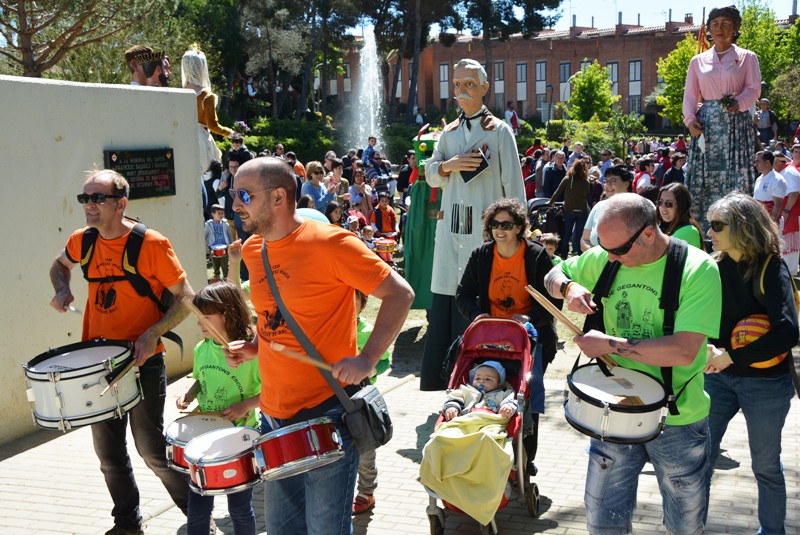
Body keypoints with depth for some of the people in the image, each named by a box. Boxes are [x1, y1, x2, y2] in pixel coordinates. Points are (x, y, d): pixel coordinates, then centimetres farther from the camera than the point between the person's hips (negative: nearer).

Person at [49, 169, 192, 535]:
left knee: (150, 448, -1)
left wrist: (152, 334, -24)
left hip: (143, 362, -6)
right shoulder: (82, 242, 2)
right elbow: (60, 265, 25)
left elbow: (185, 298, -12)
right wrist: (62, 290, 4)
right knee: (108, 452, 15)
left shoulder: (152, 244, -15)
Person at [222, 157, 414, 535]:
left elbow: (400, 294, -13)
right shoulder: (253, 250, 7)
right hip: (275, 412, 7)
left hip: (327, 409, -7)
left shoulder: (329, 243, -16)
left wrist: (366, 359, -21)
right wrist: (253, 346, 5)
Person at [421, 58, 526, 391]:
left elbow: (513, 182, 0)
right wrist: (449, 165, -7)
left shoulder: (499, 130, 3)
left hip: (486, 223, -4)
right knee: (445, 299, 1)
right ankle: (439, 380, 9)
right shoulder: (449, 132, 17)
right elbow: (430, 174, 14)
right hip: (451, 224, 4)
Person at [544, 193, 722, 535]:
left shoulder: (698, 269, -18)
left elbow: (684, 351, -28)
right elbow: (553, 276, 13)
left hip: (678, 420, -3)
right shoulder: (603, 259, -4)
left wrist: (609, 344, -24)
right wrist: (568, 287, -11)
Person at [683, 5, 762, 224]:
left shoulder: (747, 57, 11)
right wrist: (690, 119, -8)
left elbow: (754, 89, 1)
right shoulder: (698, 61, 16)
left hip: (736, 124, -2)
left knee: (735, 175, -11)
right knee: (704, 176, -5)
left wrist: (739, 103, -21)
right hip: (706, 125, 2)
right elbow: (690, 95, 10)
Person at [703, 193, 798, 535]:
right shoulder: (715, 266, -1)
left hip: (764, 381, -4)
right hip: (717, 375, 4)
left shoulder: (770, 268, -16)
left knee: (765, 466, 13)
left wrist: (731, 356, -26)